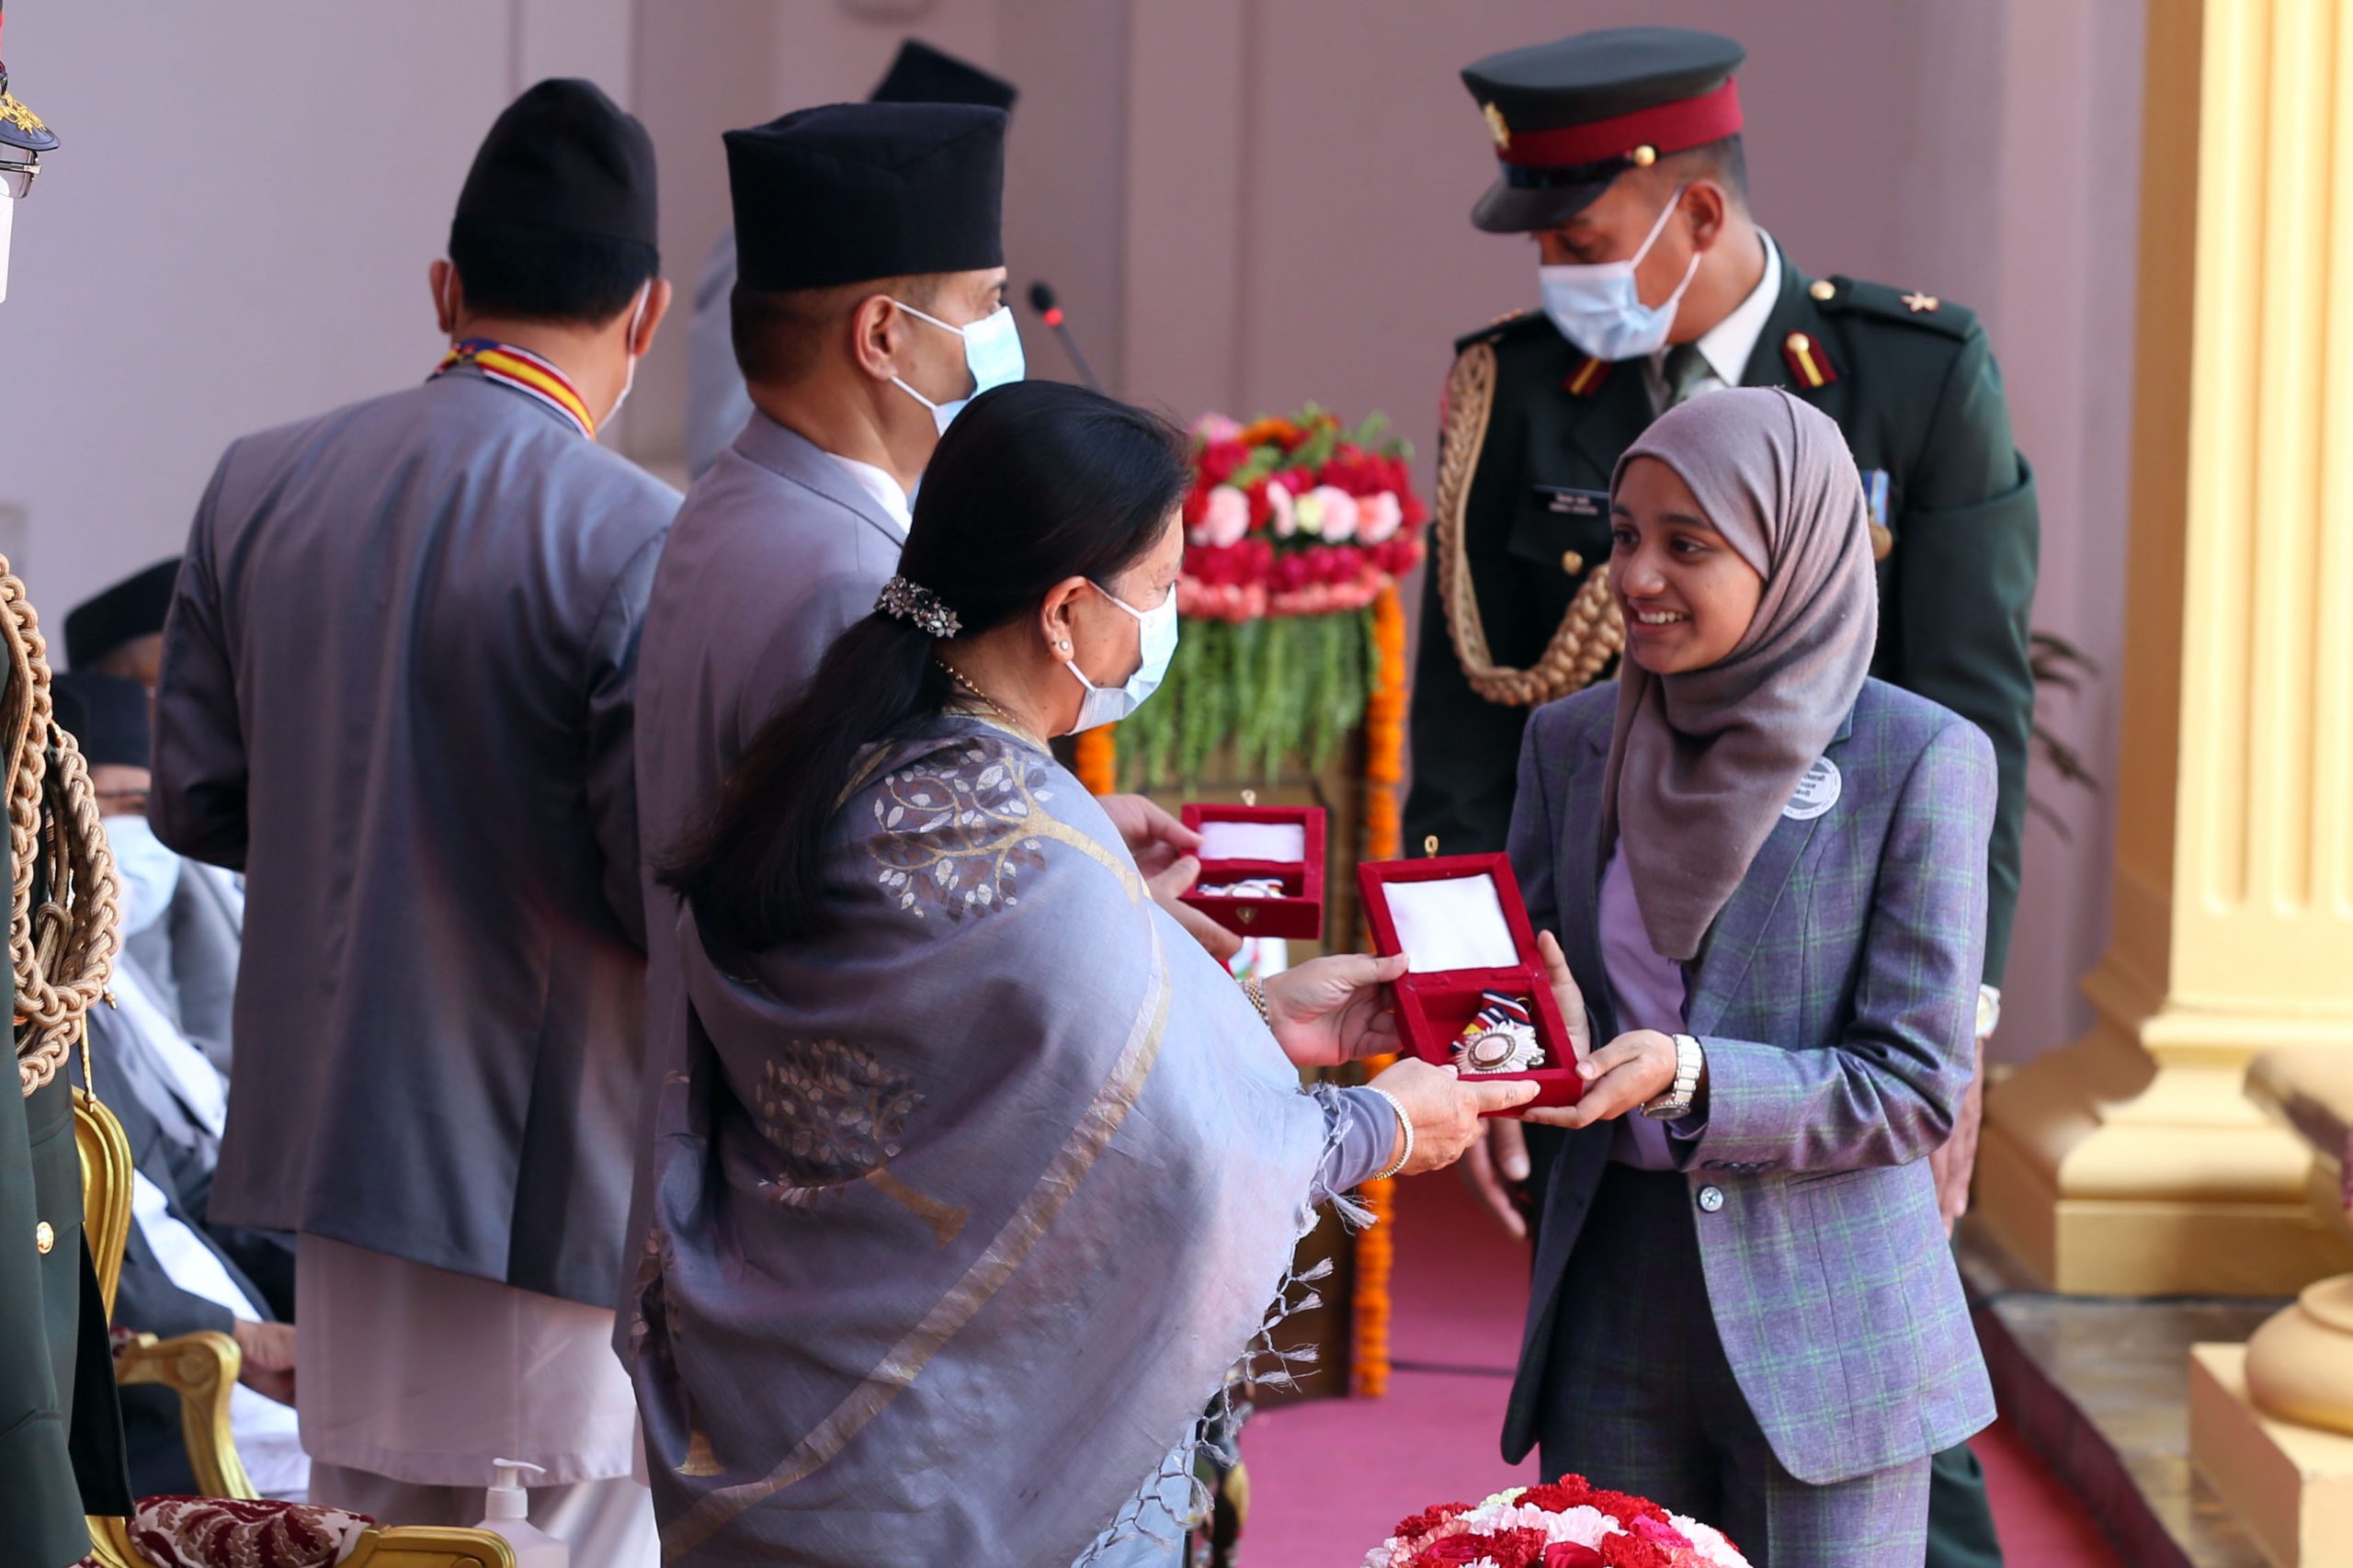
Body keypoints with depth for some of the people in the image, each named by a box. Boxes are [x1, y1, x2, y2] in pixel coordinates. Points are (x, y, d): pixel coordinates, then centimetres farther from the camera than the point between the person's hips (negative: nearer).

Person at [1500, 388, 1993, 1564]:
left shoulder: (1921, 761, -8)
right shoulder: (1569, 743, 7)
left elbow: (1917, 1086, -10)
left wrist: (1688, 1079, -23)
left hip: (1828, 1329, -4)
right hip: (1615, 1308, 4)